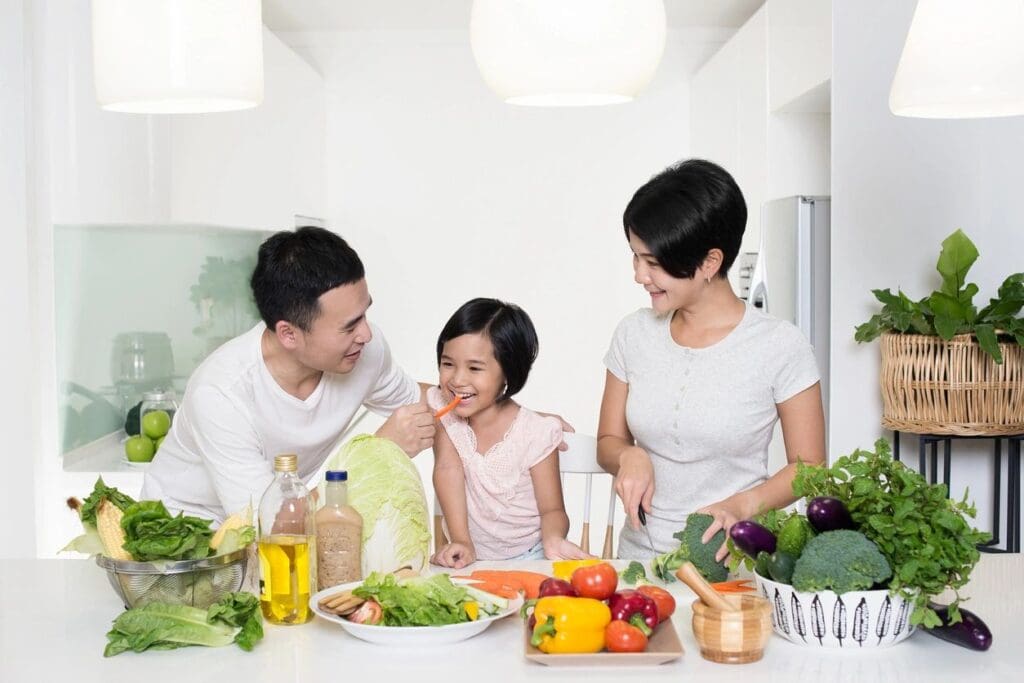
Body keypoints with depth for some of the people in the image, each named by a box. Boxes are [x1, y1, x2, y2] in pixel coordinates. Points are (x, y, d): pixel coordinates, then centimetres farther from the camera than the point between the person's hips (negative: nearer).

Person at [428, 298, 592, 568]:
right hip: (469, 557, 3)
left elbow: (552, 509, -7)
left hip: (528, 558, -2)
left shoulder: (536, 432, -12)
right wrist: (461, 541, -25)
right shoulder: (441, 408, -4)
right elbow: (448, 468, -14)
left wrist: (553, 539, -30)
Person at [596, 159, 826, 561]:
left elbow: (807, 466, 0)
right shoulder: (634, 334, 5)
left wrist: (741, 505, -15)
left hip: (732, 560, -2)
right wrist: (630, 457, -8)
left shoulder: (779, 346, -6)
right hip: (640, 555, 3)